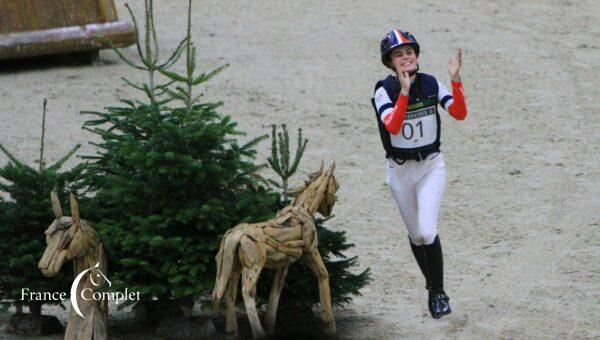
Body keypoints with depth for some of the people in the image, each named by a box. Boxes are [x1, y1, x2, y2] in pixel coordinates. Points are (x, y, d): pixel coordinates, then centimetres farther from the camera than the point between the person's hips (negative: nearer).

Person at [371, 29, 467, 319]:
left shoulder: (431, 84, -5)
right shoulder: (384, 91, -13)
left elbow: (459, 113, -16)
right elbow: (393, 126, -29)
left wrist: (455, 79, -27)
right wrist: (404, 91, -38)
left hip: (431, 167, 0)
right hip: (400, 170, 0)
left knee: (428, 231, -17)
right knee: (416, 235, 11)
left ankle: (439, 292, -5)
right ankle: (433, 288, 33)